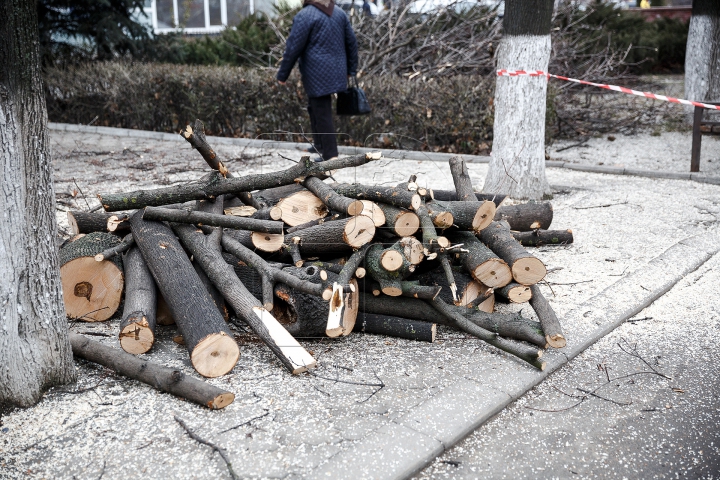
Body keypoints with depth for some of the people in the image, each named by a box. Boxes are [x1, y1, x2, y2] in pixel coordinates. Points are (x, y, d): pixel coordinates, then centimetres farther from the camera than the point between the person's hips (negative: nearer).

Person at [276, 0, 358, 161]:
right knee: (315, 108, 21)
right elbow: (351, 42, 14)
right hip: (336, 72, 7)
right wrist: (351, 69, 24)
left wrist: (282, 74, -4)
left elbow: (293, 48, -12)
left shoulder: (304, 15, -12)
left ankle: (331, 157, -4)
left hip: (317, 75, -7)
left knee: (322, 115, -3)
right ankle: (320, 146, 26)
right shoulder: (340, 13, 9)